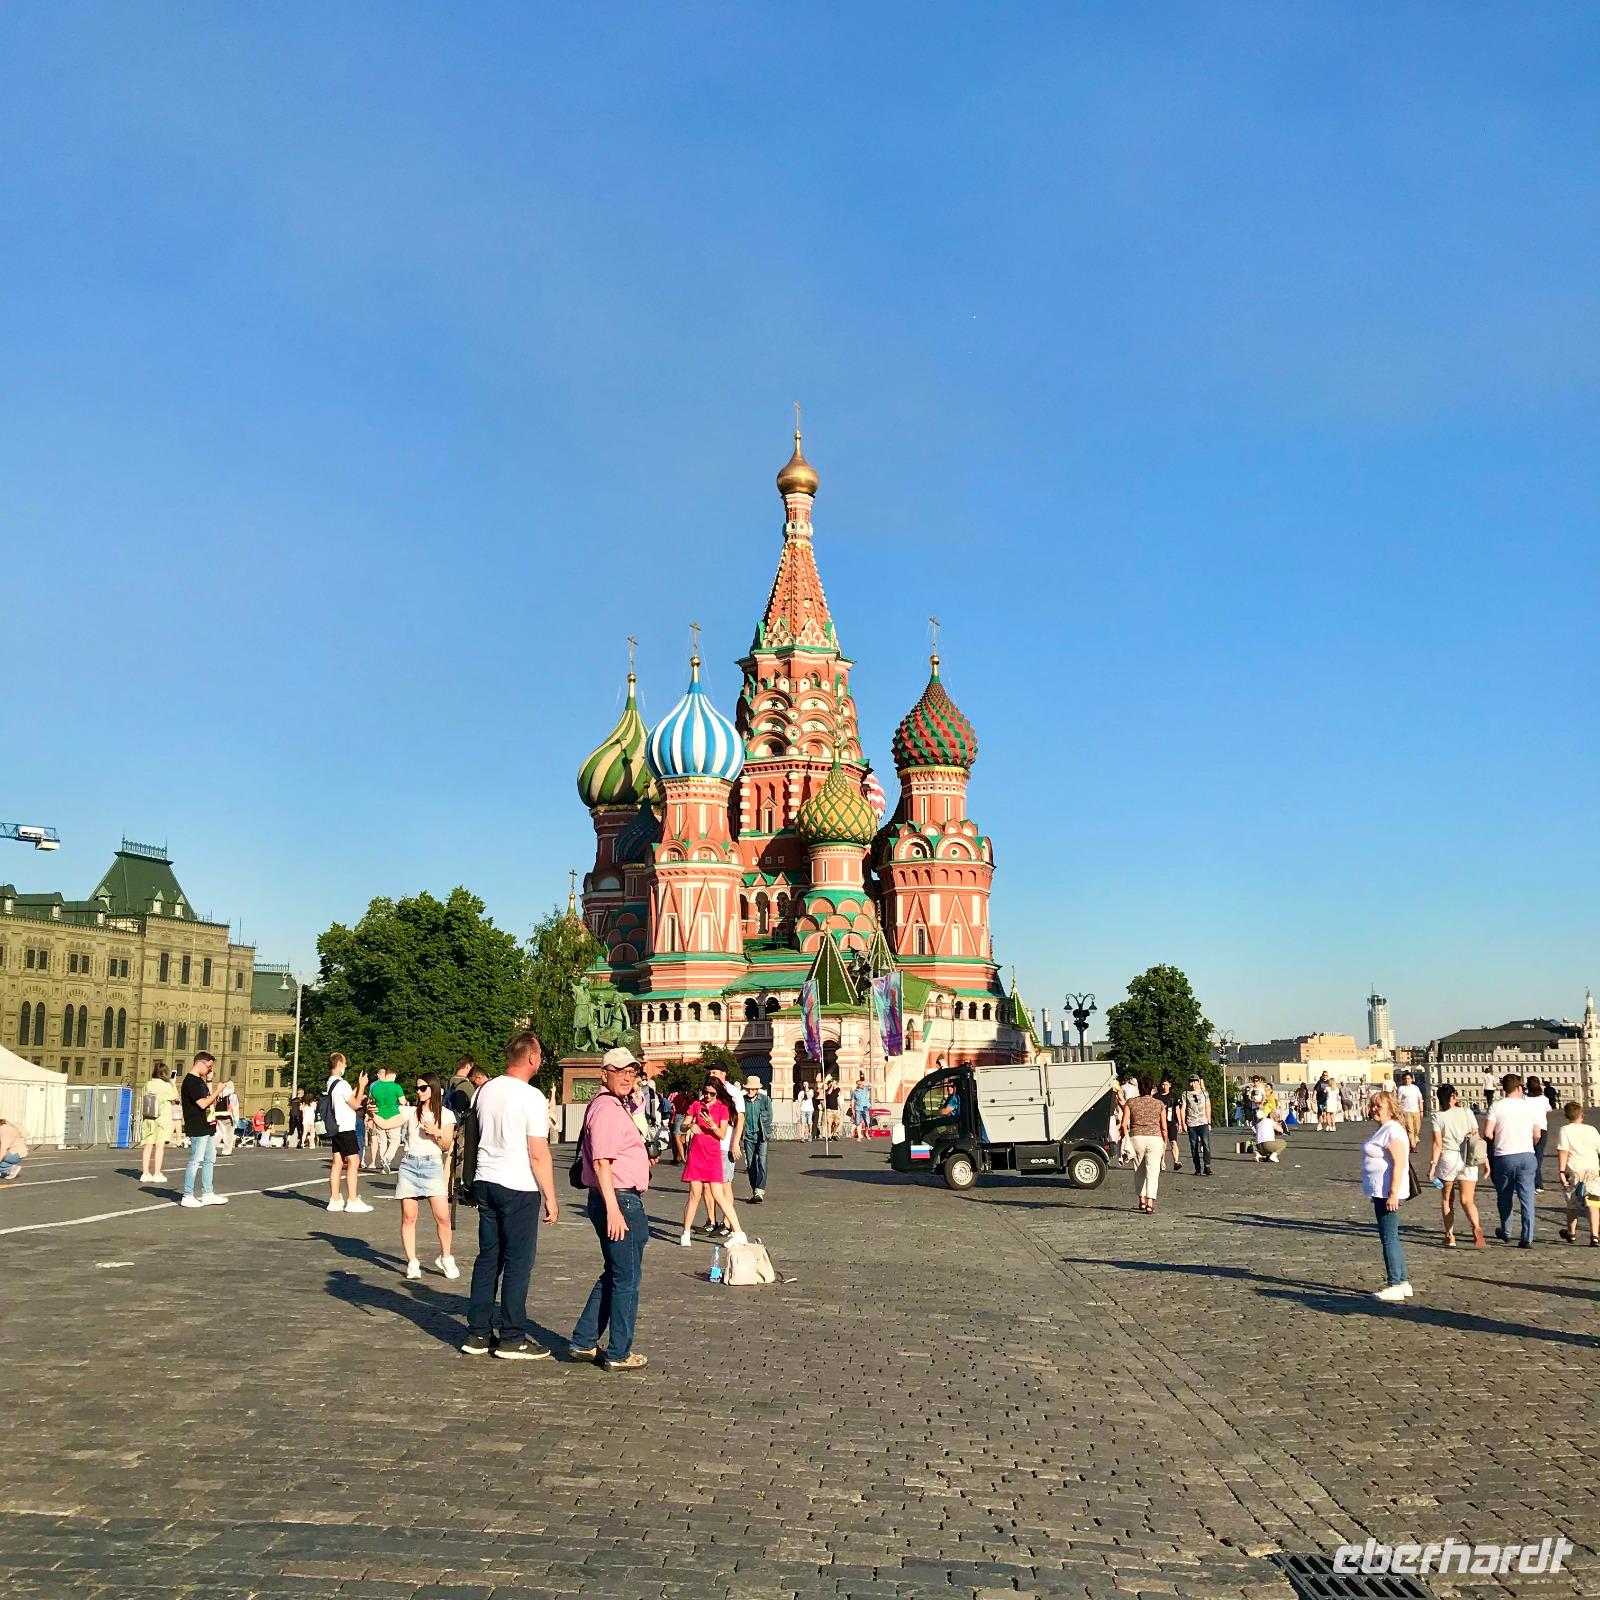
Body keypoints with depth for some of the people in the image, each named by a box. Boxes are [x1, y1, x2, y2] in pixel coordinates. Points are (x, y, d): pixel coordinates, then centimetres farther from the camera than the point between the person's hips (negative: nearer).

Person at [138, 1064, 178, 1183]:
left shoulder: (147, 1085, 2)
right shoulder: (167, 1086, -9)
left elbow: (141, 1103, 7)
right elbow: (176, 1098, 4)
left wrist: (142, 1119, 17)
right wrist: (173, 1083, 11)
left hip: (148, 1119, 4)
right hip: (162, 1118, -4)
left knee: (147, 1145, 7)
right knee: (159, 1146, -1)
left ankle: (145, 1173, 9)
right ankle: (157, 1174, -2)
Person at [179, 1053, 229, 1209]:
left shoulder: (200, 1081, 17)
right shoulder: (190, 1081, -14)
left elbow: (209, 1100, 19)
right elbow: (203, 1104, -21)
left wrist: (209, 1082, 11)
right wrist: (218, 1090, -14)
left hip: (208, 1127, 10)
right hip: (198, 1128, -10)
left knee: (209, 1160, 13)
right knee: (195, 1161, -6)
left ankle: (207, 1194, 18)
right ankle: (187, 1196, -1)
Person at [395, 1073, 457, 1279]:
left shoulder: (446, 1114, 6)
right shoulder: (410, 1112, 8)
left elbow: (447, 1146, 5)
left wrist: (436, 1133, -11)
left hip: (432, 1165, -1)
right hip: (409, 1164, 1)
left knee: (442, 1216, -8)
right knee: (408, 1217, 1)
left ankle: (445, 1258, 12)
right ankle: (412, 1262, 10)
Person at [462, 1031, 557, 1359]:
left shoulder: (484, 1091, 7)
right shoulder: (532, 1097, -14)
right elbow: (538, 1154, -15)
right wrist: (550, 1197, -8)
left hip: (485, 1182, 7)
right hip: (519, 1188, -7)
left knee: (488, 1258, 13)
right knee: (518, 1262, 1)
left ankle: (478, 1334, 17)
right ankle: (512, 1338, 6)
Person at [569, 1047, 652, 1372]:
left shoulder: (616, 1107, 17)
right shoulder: (606, 1108, -17)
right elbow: (601, 1162, -24)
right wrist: (613, 1209, -27)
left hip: (621, 1201, 11)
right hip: (619, 1200, -11)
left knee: (613, 1275, 19)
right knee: (626, 1279, 0)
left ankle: (583, 1342, 25)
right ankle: (619, 1355, 9)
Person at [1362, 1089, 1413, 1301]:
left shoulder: (1393, 1131, -17)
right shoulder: (1382, 1129, 16)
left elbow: (1399, 1164, -23)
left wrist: (1393, 1194, -25)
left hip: (1388, 1193, -11)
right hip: (1380, 1192, 11)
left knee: (1389, 1238, -5)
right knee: (1391, 1238, 15)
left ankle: (1395, 1285, 0)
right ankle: (1403, 1282, 22)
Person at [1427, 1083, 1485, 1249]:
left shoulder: (1438, 1116, -3)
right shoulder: (1467, 1113, 4)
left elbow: (1438, 1143, -9)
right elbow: (1476, 1138, 3)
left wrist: (1433, 1164, -7)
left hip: (1447, 1158, -2)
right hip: (1468, 1161, 2)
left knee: (1447, 1199, 14)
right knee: (1467, 1200, 2)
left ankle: (1450, 1236, 14)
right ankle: (1476, 1226, -26)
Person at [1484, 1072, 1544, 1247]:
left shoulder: (1496, 1106, -6)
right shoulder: (1530, 1106, 1)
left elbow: (1487, 1133, -12)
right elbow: (1537, 1135, 4)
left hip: (1503, 1156, -1)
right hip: (1526, 1155, 1)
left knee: (1504, 1197, 16)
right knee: (1527, 1198, 3)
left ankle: (1505, 1233, 30)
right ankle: (1527, 1238, -2)